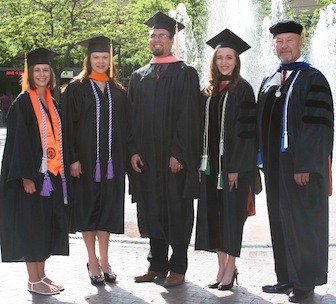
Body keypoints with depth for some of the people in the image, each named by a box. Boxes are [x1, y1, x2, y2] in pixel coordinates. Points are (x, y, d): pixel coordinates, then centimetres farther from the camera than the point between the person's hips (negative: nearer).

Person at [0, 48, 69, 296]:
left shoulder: (52, 103, 13)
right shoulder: (22, 103, -7)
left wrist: (61, 169, 12)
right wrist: (26, 176, -19)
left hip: (52, 175, 7)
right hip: (32, 174, -7)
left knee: (48, 226, 11)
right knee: (31, 226, 0)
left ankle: (42, 275, 22)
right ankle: (34, 280, 10)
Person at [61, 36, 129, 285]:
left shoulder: (118, 91, 11)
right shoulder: (76, 88, 0)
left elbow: (124, 126, 11)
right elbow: (69, 125, -5)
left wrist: (125, 158, 4)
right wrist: (72, 158, -13)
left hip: (112, 158, 3)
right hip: (85, 156, -3)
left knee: (108, 205, 6)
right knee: (88, 205, 2)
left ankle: (104, 260, 17)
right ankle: (93, 261, 14)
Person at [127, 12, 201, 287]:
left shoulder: (185, 73, -1)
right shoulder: (139, 76, 13)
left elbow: (189, 116, -9)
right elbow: (132, 116, 11)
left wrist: (178, 153, -16)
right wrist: (133, 150, -1)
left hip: (175, 156, -5)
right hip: (146, 157, 5)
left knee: (177, 210, 3)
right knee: (152, 210, 10)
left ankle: (178, 267, 14)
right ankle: (157, 265, 21)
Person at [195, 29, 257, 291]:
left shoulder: (242, 89, -5)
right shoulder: (210, 91, 11)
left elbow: (246, 130, -11)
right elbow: (205, 128, 12)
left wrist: (236, 167, -16)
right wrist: (202, 162, 4)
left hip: (234, 162, -5)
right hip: (211, 162, 6)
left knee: (231, 213, 0)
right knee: (213, 213, 7)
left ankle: (231, 267, 12)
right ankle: (222, 267, 17)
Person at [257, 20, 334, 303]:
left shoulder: (312, 79, -6)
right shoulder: (268, 83, 14)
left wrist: (305, 165, -20)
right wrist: (263, 161, 8)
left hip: (301, 165, -7)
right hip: (275, 164, 7)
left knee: (304, 221, 1)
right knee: (281, 221, 10)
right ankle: (287, 277, 21)